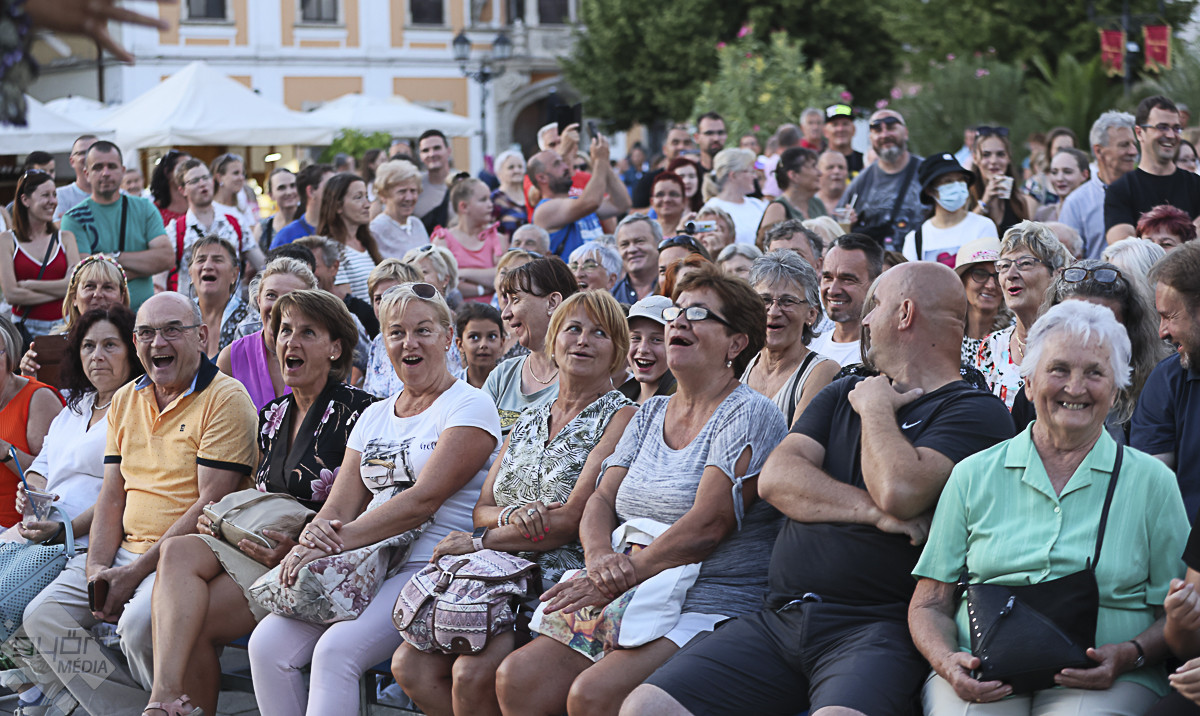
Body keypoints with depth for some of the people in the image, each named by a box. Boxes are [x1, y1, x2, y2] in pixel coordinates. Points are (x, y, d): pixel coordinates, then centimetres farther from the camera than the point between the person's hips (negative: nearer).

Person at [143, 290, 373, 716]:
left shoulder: (355, 412, -4)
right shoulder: (271, 416, 19)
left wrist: (298, 548, -19)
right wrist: (219, 519, 7)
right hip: (259, 548, 6)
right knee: (177, 552, -26)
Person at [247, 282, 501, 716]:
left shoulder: (469, 407, -1)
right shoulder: (374, 416, 21)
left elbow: (424, 498, -14)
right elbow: (341, 504, 13)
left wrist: (340, 540, -22)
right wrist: (316, 533, -13)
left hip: (431, 566, -6)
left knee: (337, 649, -31)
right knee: (267, 644, -17)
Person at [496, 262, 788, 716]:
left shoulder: (749, 415, -4)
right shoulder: (649, 415, 20)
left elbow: (708, 525, -15)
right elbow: (602, 499, 11)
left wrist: (620, 579, -17)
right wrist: (599, 556, -12)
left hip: (711, 609, -7)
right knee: (517, 678, -14)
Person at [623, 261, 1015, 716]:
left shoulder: (975, 412, 2)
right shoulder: (843, 395, 23)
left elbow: (899, 491, -17)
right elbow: (775, 479, 6)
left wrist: (875, 409, 2)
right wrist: (873, 510, -8)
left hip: (875, 626, -6)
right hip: (777, 621, 6)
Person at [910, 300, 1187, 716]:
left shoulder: (1151, 482, 11)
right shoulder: (973, 475, 13)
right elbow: (930, 604, 13)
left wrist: (1128, 655, -12)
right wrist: (949, 662, -9)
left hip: (1105, 682, -1)